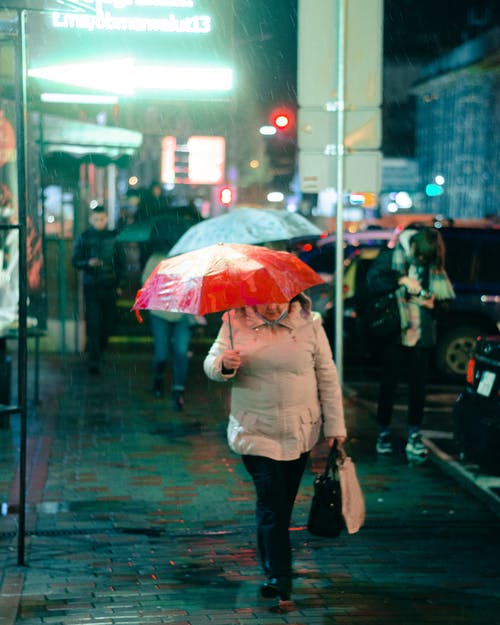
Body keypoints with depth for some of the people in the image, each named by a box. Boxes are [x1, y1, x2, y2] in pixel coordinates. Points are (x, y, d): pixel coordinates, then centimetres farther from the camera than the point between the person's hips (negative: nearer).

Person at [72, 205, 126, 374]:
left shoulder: (113, 237, 6)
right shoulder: (84, 237, 2)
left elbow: (121, 262, 12)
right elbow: (76, 262, 1)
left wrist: (120, 284, 6)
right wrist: (88, 263, -19)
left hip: (110, 286, 2)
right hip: (91, 286, -2)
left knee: (108, 323, 6)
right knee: (93, 324, -9)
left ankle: (99, 353, 27)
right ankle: (94, 362, -10)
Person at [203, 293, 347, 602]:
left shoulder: (309, 323, -2)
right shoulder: (235, 322, -3)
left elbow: (327, 376, 2)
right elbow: (211, 363, 0)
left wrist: (335, 425, 1)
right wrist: (224, 365, -25)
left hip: (300, 432, 1)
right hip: (255, 432, -1)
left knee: (283, 503, 10)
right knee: (271, 500, -10)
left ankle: (275, 571, 26)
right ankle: (279, 577, -7)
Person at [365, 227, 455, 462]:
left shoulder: (434, 265, 6)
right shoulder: (392, 256, -2)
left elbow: (446, 298, 14)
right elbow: (372, 282, -13)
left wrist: (433, 302, -8)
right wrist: (402, 280, -21)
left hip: (422, 335, 2)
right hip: (394, 334, -2)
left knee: (418, 386, 2)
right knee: (388, 385, 5)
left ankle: (414, 436, 10)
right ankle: (384, 433, 18)